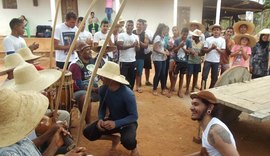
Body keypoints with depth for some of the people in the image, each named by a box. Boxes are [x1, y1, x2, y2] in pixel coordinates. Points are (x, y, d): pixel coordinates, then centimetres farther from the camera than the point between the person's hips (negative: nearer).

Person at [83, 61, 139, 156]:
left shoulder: (127, 94, -31)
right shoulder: (103, 89, -14)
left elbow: (134, 116, -24)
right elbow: (102, 108, 1)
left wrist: (116, 123, -37)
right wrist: (100, 119, -20)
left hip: (127, 122, -5)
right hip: (111, 120, 6)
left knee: (127, 141, -37)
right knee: (87, 132, -10)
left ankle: (134, 148, 5)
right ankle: (114, 138, 15)